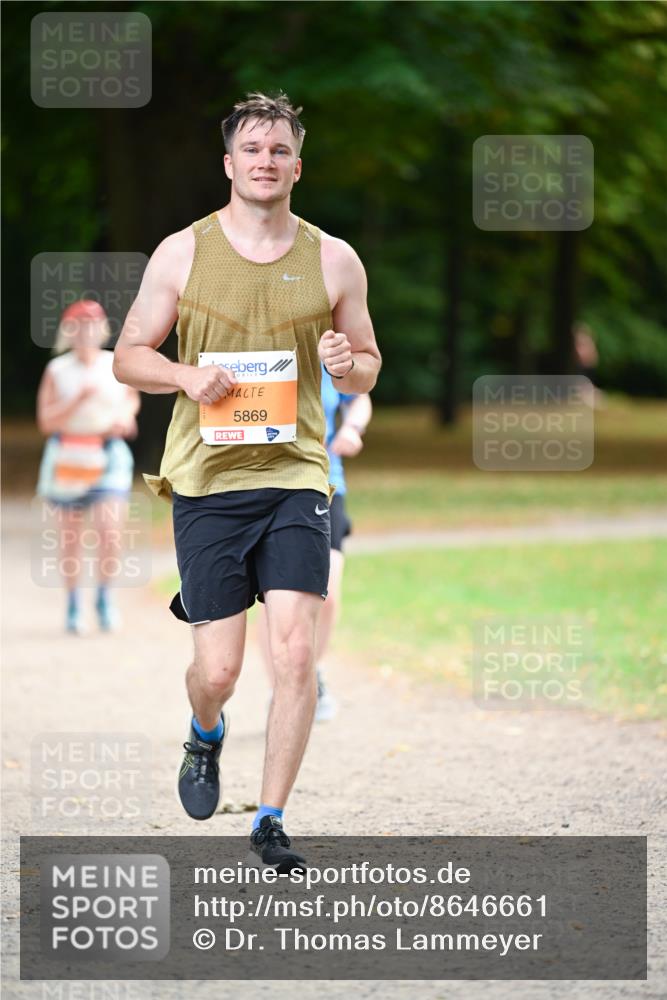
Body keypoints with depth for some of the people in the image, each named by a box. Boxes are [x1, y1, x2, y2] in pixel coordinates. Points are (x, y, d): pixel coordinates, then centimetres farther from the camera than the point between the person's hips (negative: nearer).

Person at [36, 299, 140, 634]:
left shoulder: (117, 365, 2)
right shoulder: (56, 370, -3)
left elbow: (132, 397, 21)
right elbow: (46, 422, -8)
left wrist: (127, 416, 0)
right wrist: (80, 399, -20)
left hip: (108, 458, 0)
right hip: (66, 458, 0)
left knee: (109, 532, -15)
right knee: (69, 536, 7)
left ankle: (104, 598, 5)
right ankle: (73, 606, 22)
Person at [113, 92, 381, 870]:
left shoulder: (333, 260, 6)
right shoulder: (183, 253, 3)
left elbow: (367, 370, 15)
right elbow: (129, 356, 8)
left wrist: (348, 363, -9)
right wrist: (188, 376, -12)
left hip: (295, 476, 1)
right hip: (206, 482, -1)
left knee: (296, 652, -12)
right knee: (218, 668, -1)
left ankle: (270, 821, 1)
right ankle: (205, 737, 36)